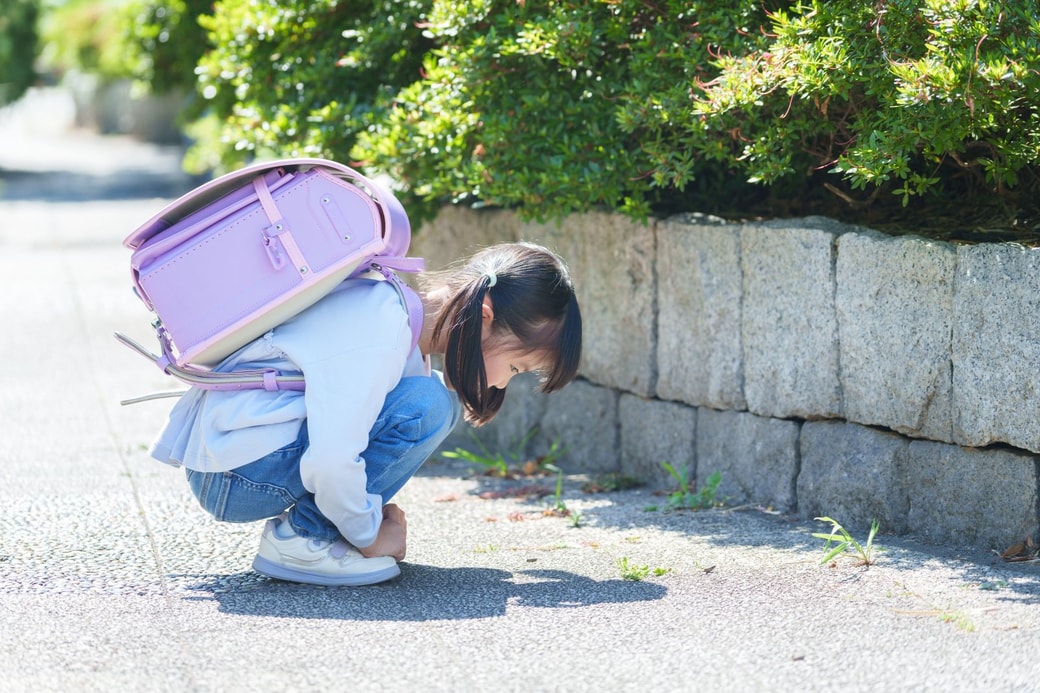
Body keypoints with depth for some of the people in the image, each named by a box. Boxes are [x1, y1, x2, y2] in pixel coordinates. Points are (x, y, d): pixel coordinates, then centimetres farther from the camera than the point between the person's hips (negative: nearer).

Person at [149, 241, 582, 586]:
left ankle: (304, 528, 7)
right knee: (426, 405, -20)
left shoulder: (398, 307, 6)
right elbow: (330, 463, -30)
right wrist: (370, 538, -13)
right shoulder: (382, 333, -25)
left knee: (441, 397, 9)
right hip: (235, 476, -10)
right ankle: (298, 538, -11)